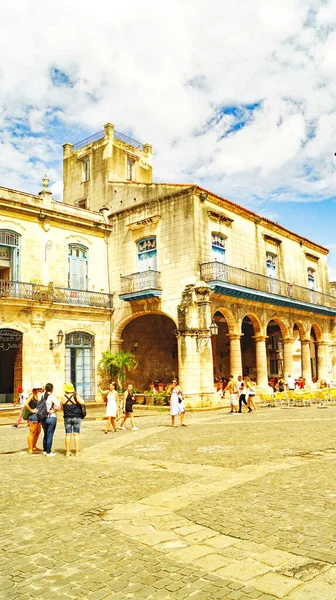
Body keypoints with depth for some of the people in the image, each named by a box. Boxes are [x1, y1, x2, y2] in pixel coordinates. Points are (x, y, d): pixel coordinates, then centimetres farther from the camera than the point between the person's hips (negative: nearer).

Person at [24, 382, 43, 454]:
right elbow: (26, 404, -23)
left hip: (38, 416, 9)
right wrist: (31, 410, -16)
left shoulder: (38, 396, 13)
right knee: (32, 432, -2)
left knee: (38, 431, 17)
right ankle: (30, 450, 5)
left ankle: (34, 447, 31)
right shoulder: (32, 395, -12)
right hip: (33, 416, -9)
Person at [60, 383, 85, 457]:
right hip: (76, 417, -1)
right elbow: (83, 403, -19)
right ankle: (77, 452, 5)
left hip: (67, 418, 1)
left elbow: (62, 408, 6)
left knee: (68, 435, 7)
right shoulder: (76, 396, -10)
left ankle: (68, 452, 10)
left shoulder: (63, 398, -5)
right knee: (76, 434, 3)